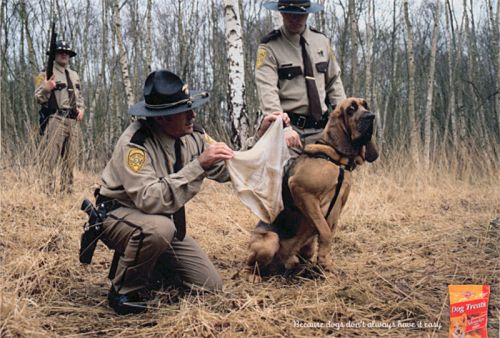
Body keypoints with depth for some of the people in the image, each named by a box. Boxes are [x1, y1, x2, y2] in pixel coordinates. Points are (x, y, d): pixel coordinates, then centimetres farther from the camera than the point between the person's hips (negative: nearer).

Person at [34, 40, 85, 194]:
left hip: (73, 120, 6)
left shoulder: (74, 75, 20)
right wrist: (46, 88, -25)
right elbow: (38, 98, -5)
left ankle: (67, 188, 17)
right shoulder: (47, 73, 0)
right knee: (50, 156, -11)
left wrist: (81, 109, 10)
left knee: (70, 157, 10)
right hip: (55, 119, -6)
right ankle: (50, 188, -11)